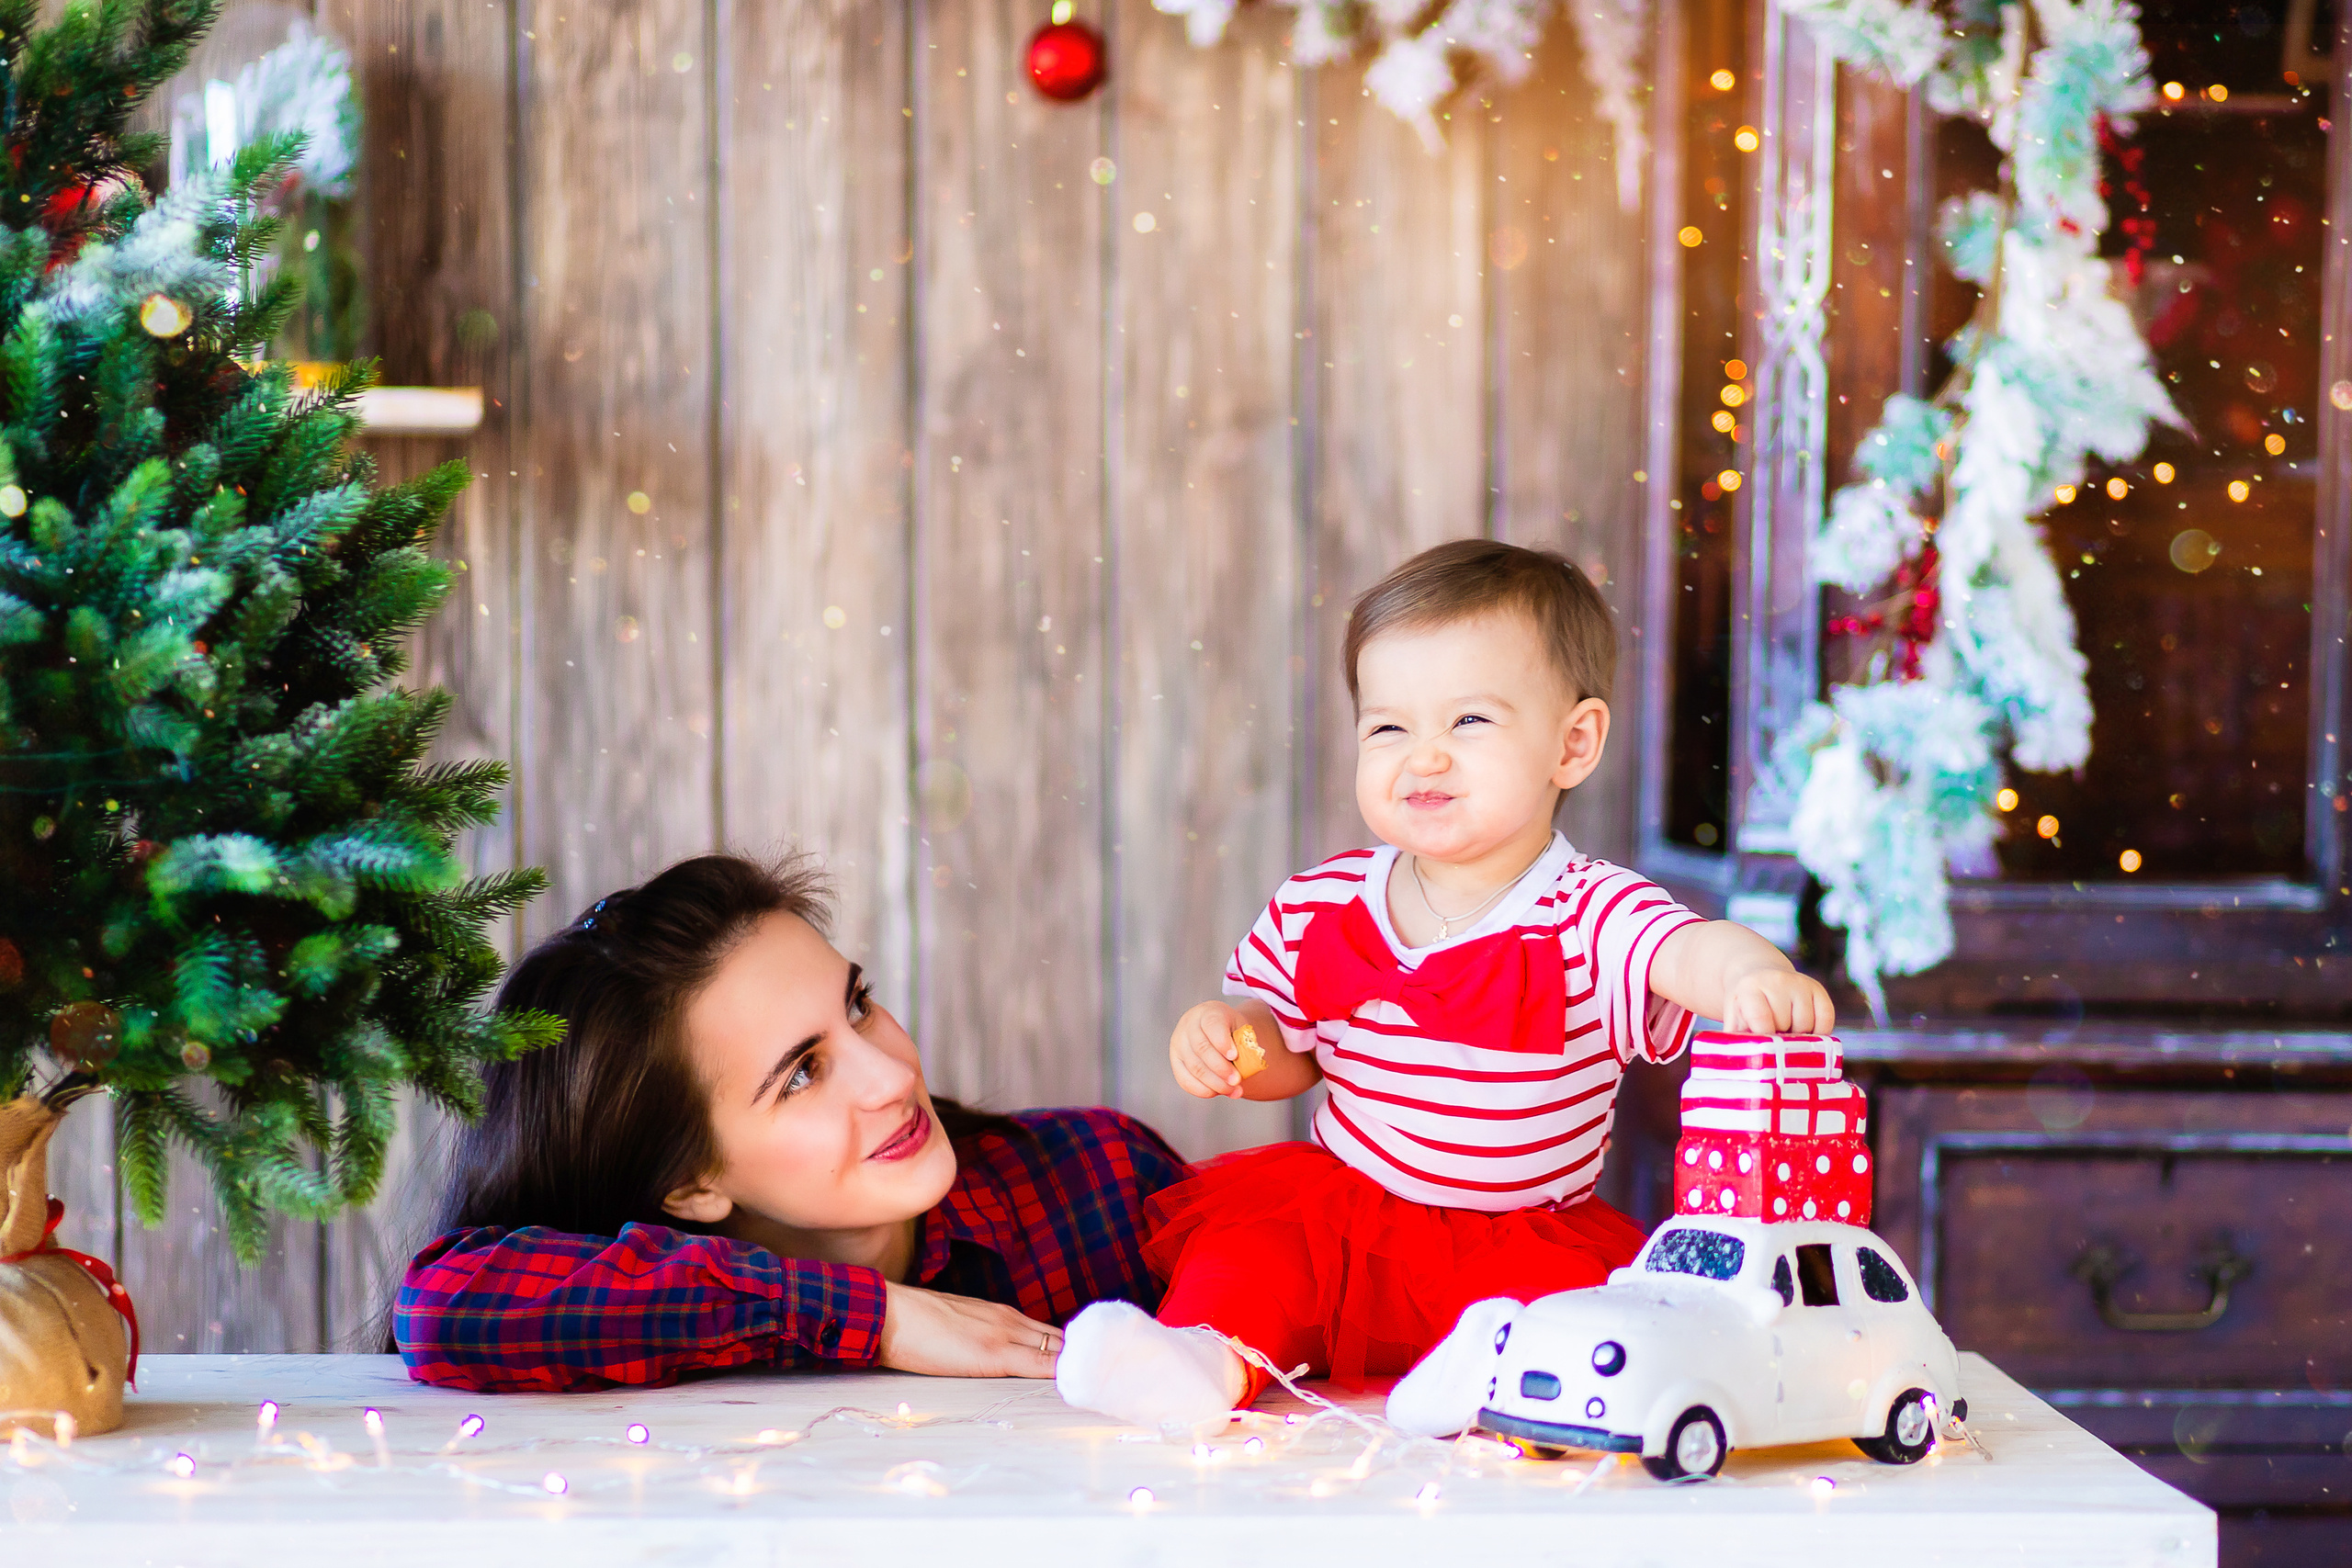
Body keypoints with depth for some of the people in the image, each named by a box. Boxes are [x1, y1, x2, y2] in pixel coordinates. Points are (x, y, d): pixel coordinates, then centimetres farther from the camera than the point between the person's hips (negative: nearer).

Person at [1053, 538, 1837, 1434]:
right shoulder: (1321, 906, -2)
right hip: (1335, 1214, 3)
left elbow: (1692, 952, -36)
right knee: (1244, 1229, -20)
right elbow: (1291, 1050, 12)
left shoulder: (1588, 916, -15)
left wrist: (1752, 973, -61)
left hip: (1525, 1237, -3)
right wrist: (1225, 1036, -12)